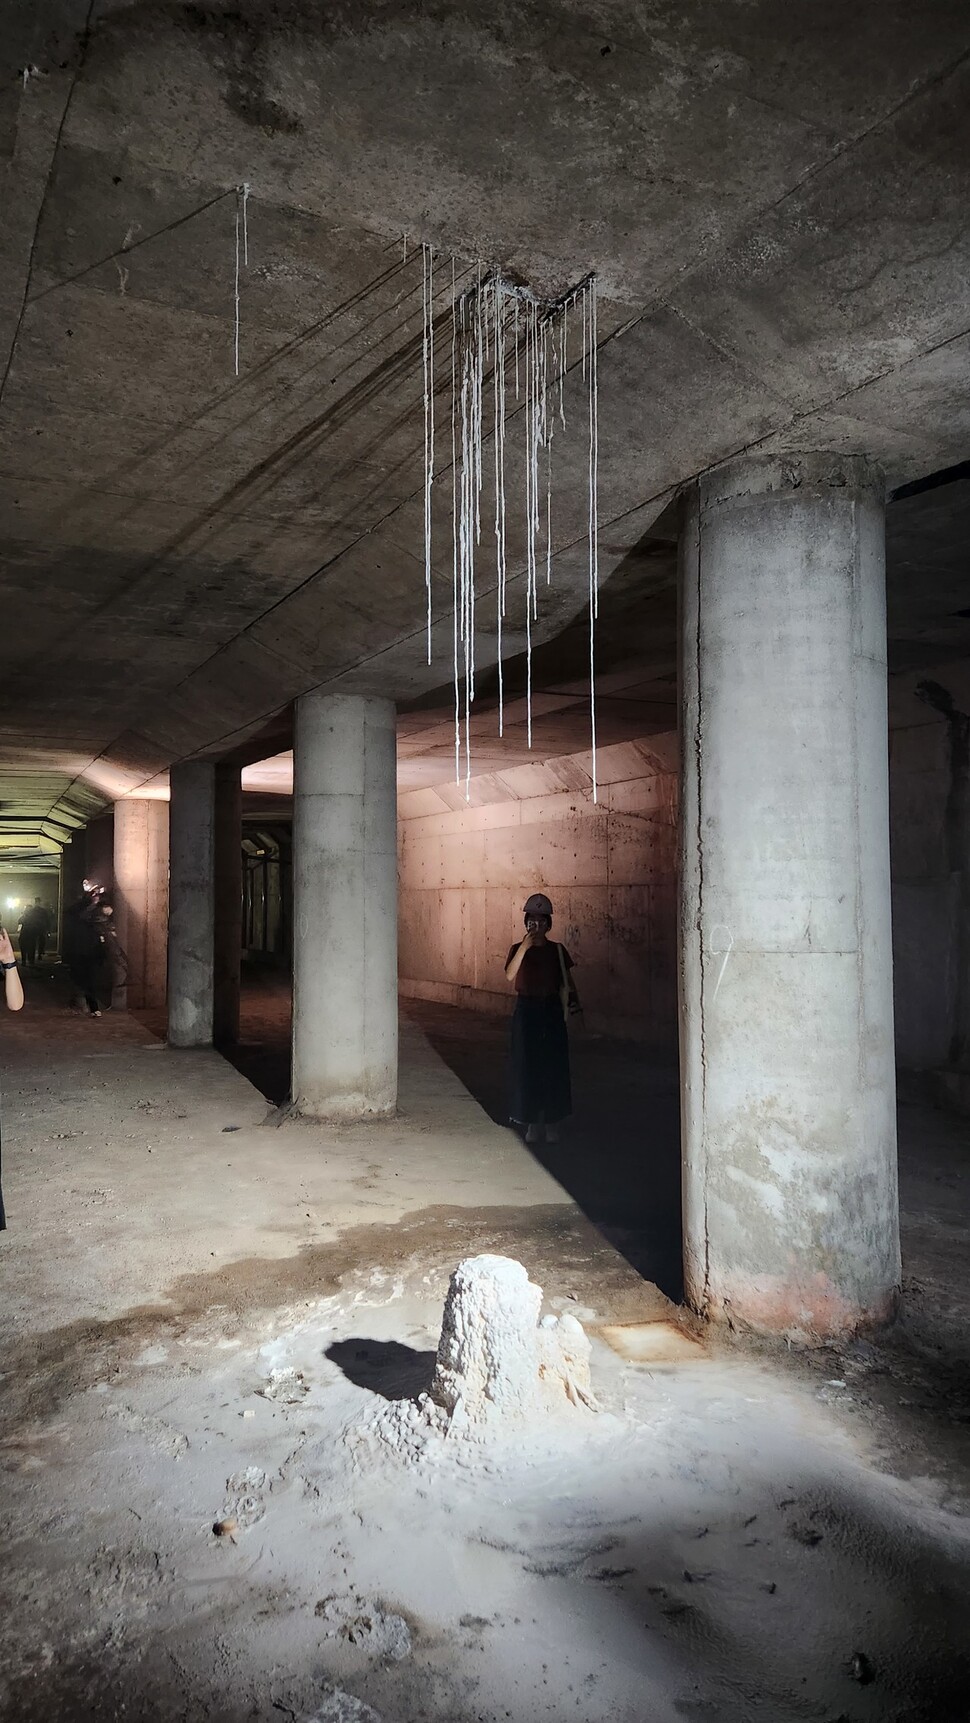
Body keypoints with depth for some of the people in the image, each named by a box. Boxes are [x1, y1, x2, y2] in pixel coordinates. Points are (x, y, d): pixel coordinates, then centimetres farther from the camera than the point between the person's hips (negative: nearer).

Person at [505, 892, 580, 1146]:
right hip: (526, 1011, -1)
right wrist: (524, 947, -23)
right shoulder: (518, 949, 1)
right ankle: (532, 1122, 15)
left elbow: (567, 980, 7)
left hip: (552, 1011, 1)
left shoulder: (557, 950, 5)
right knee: (527, 1066, 2)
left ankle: (552, 1123, 16)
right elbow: (510, 975, -17)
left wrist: (573, 999, -11)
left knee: (554, 1066, 3)